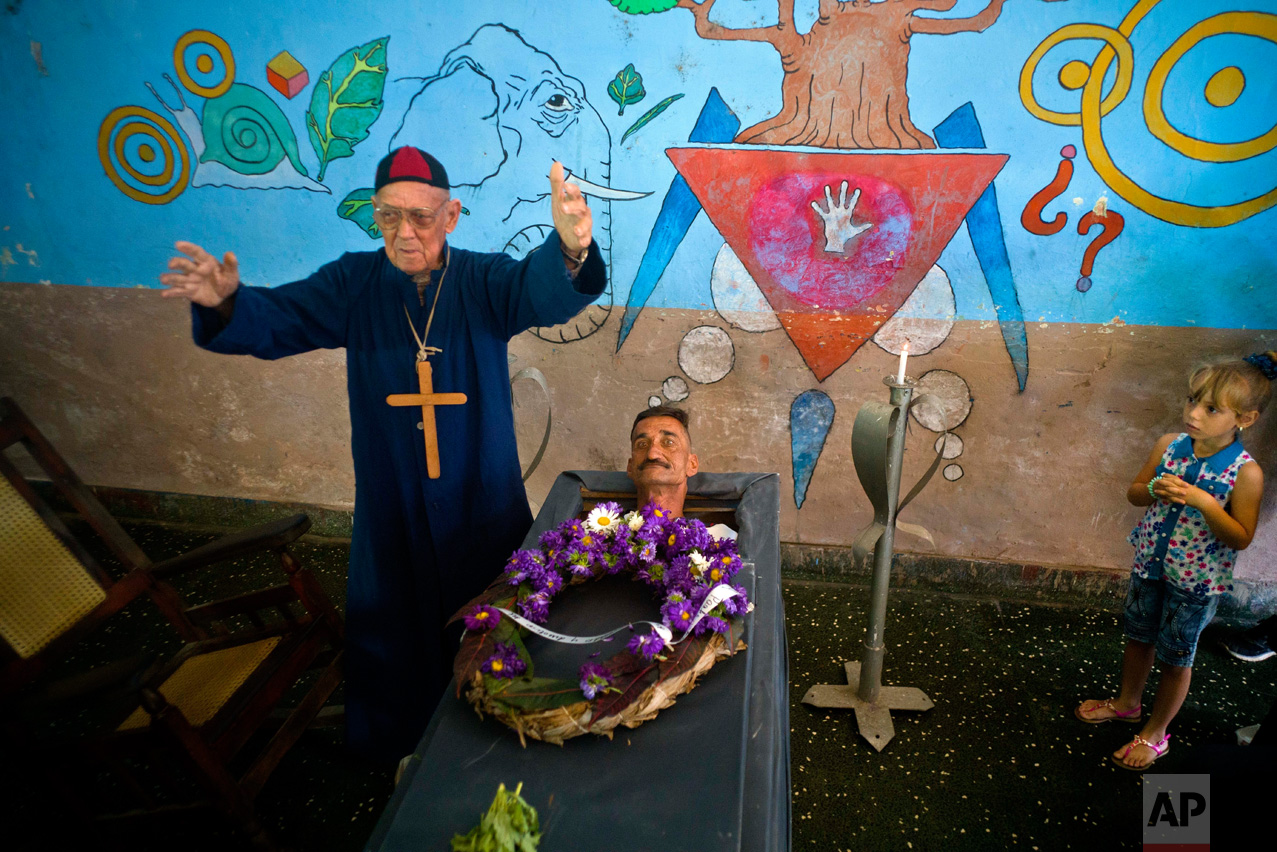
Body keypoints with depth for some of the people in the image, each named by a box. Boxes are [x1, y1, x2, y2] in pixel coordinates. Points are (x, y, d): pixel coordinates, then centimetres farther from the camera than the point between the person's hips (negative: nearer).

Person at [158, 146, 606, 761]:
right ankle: (404, 747, 42)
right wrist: (226, 304, -34)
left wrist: (569, 251, -54)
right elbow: (275, 321, -9)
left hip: (484, 505, -1)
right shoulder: (354, 284, -2)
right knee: (394, 630, 16)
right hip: (391, 507, 2)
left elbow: (541, 294, -29)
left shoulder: (483, 280, -9)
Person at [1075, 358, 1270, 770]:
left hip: (1195, 581, -4)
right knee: (1139, 638, 23)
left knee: (1176, 657, 14)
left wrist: (1203, 502, -32)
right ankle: (1127, 703, 47)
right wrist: (1155, 490, -20)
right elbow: (1134, 492, 2)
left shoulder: (1245, 473, -21)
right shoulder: (1169, 445, -10)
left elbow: (1241, 538, -19)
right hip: (1150, 564, 4)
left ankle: (1155, 733, 33)